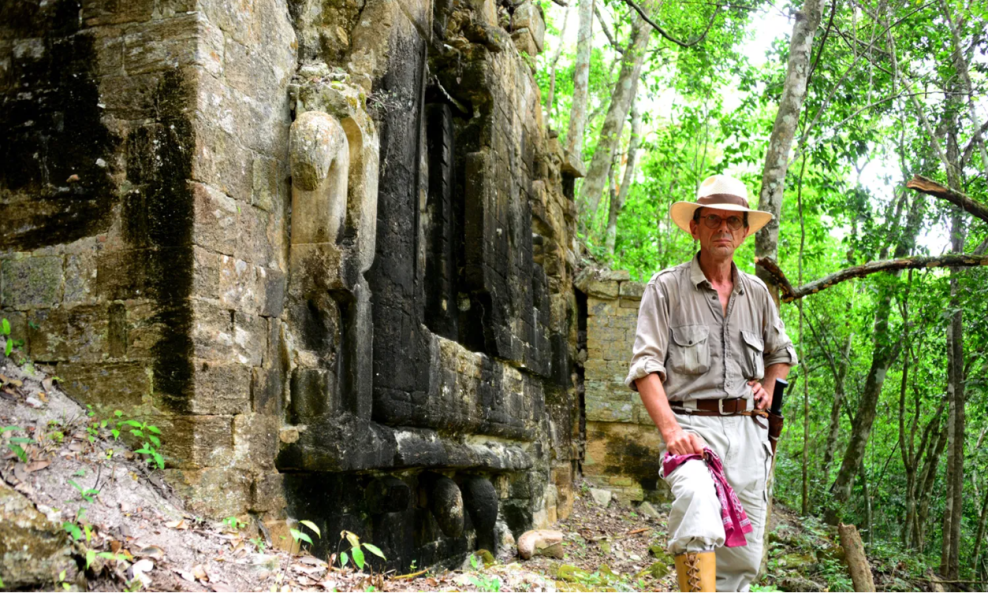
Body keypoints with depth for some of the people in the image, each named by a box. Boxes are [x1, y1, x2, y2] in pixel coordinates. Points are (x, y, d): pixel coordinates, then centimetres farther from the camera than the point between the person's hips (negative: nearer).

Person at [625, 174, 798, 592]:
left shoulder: (757, 292, 17)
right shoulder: (666, 287, 3)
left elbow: (782, 353, 33)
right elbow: (645, 367, -5)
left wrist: (768, 388, 11)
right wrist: (671, 430, -18)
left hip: (747, 429, 5)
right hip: (692, 423, -5)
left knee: (743, 557, 3)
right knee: (698, 502, -35)